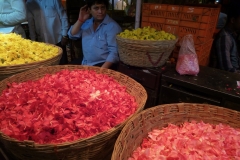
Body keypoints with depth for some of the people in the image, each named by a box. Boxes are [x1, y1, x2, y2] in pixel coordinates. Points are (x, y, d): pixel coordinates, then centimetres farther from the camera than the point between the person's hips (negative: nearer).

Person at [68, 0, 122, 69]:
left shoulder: (113, 26, -9)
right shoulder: (86, 23, 12)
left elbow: (114, 52, -17)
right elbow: (72, 35, 8)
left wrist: (102, 70, -27)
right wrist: (80, 20, -3)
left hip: (103, 65, -5)